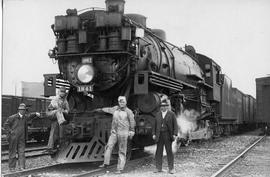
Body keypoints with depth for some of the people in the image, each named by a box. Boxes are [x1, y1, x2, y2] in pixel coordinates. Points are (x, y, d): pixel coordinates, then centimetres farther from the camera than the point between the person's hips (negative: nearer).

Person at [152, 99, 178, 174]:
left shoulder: (171, 114, -1)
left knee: (169, 151, -2)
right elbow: (155, 125, 12)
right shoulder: (158, 114, 9)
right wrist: (154, 134, 4)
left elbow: (175, 125, -3)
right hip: (159, 135, 3)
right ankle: (158, 168, 6)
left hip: (168, 135, -3)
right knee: (158, 151, 1)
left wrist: (175, 134, -12)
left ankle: (171, 168, 2)